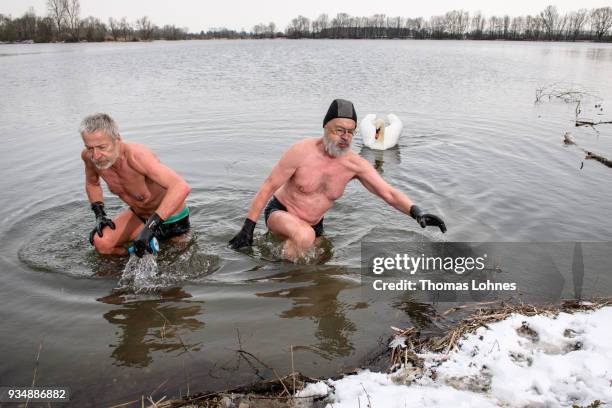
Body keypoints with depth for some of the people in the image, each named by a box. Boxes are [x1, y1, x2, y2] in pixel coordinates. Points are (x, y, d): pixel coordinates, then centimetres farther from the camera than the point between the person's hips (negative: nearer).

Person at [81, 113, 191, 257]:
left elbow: (182, 187, -51)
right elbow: (92, 184, 10)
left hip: (171, 219, -5)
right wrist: (100, 215, -4)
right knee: (101, 242, -16)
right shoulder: (89, 156, -16)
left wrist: (150, 227, -53)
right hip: (138, 215, 5)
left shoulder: (135, 156, -37)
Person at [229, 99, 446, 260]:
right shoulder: (302, 152, -24)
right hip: (280, 213, -5)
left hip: (314, 224, 6)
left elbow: (389, 193, -17)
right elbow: (268, 187, -18)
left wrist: (417, 213, -36)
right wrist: (248, 228, -19)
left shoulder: (356, 164, -14)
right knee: (304, 236, -37)